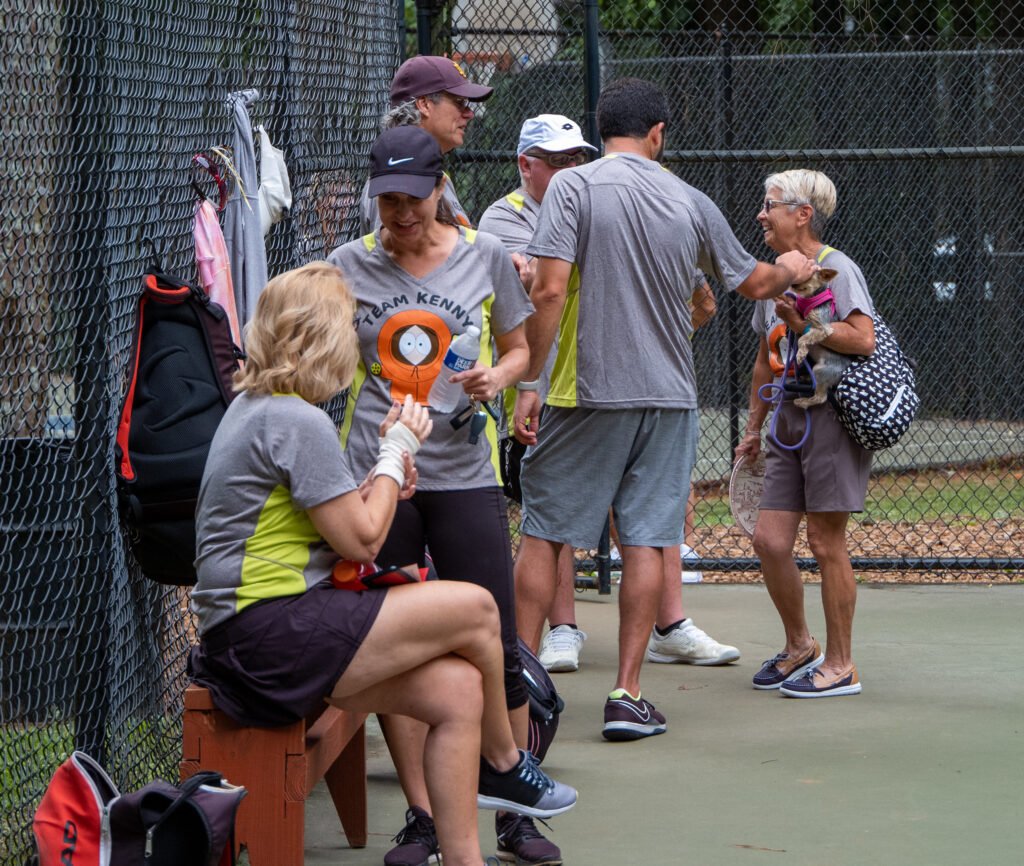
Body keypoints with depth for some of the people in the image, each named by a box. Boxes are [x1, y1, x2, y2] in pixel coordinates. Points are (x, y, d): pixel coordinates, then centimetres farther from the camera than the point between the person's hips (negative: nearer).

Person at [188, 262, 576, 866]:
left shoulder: (254, 408, 16)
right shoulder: (299, 423, -16)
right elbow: (361, 540, -11)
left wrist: (385, 471, 10)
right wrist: (397, 451, 2)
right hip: (272, 638, -10)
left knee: (457, 691, -1)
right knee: (474, 610, -9)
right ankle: (503, 766, 14)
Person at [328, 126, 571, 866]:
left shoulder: (486, 257, 3)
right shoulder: (349, 265, 4)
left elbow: (518, 349, 14)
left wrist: (496, 377, -8)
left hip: (464, 475, -1)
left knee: (496, 647, -1)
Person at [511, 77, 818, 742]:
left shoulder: (574, 187, -6)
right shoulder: (691, 202, 6)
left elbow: (550, 291, -14)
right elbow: (754, 283, 19)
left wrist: (530, 382, -9)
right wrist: (792, 271, 41)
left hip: (589, 394, -3)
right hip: (671, 399, 3)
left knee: (542, 536, 5)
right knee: (646, 542, 5)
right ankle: (628, 696, 3)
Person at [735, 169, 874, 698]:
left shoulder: (836, 268, -7)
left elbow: (863, 339, -20)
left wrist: (803, 325, -21)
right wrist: (754, 427, 24)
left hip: (833, 416, -7)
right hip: (788, 421, 7)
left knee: (826, 542, -4)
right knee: (769, 540, 1)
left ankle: (840, 665, 5)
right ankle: (799, 646, 21)